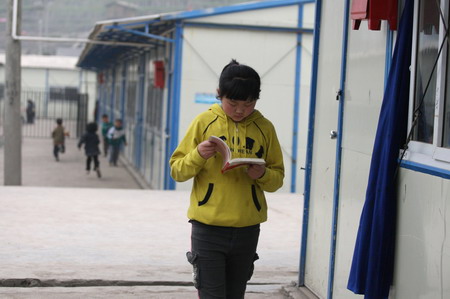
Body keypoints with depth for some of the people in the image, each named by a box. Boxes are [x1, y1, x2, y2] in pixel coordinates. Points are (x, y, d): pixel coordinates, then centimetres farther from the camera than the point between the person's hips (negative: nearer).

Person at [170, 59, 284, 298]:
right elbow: (177, 170, 1)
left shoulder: (265, 128, 4)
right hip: (208, 227, -2)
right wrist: (198, 156, -18)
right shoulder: (203, 122, -1)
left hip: (247, 231, 2)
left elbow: (277, 178, 8)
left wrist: (263, 175, -13)